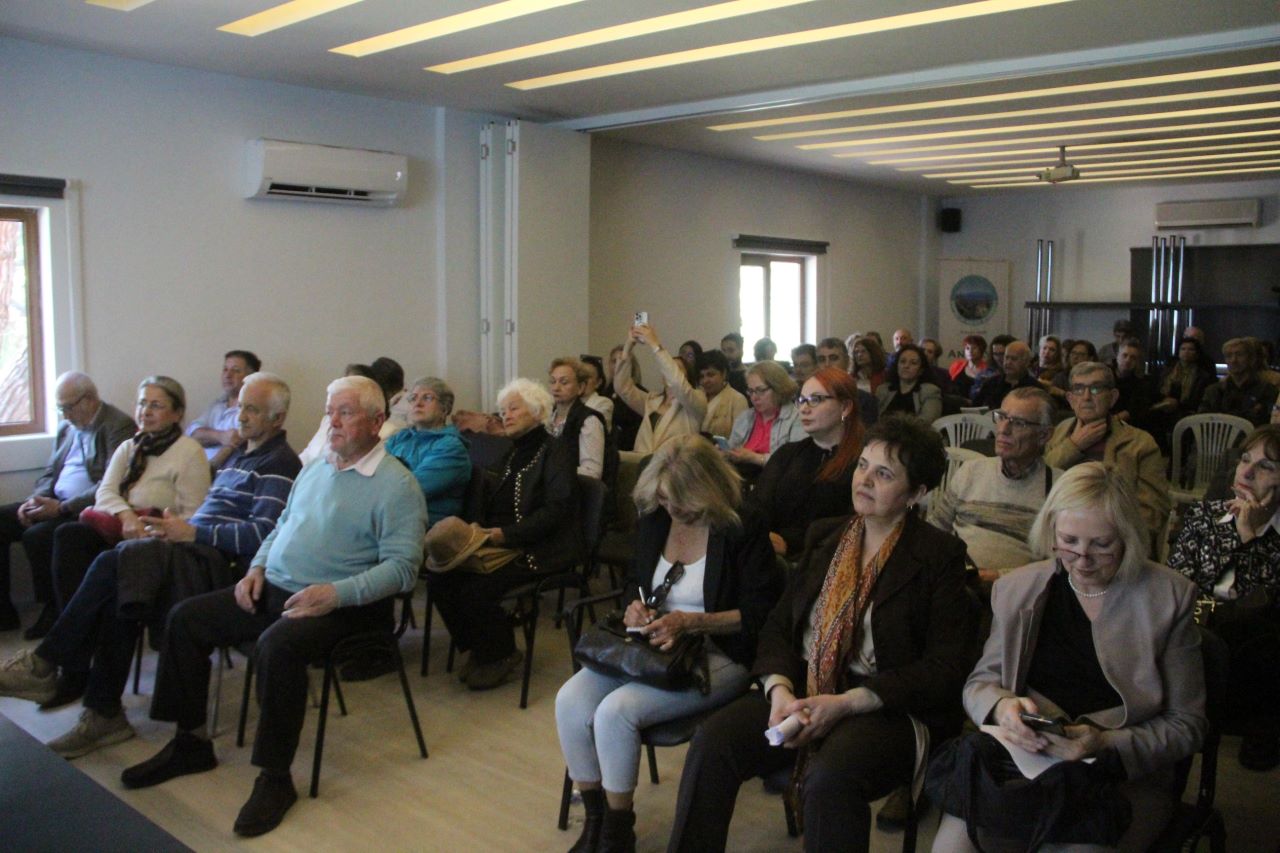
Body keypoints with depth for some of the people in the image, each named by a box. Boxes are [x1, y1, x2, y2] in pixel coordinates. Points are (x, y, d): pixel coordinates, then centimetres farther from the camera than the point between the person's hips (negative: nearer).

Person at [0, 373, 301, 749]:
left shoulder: (279, 463, -6)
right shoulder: (240, 454, 25)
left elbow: (262, 534, -17)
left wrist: (192, 533, -15)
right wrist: (177, 528, 6)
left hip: (223, 563, -9)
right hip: (202, 553, 9)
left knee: (112, 565, -20)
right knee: (116, 596, -15)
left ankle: (46, 664, -6)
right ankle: (104, 714, -12)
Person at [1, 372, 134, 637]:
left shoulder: (119, 426, -10)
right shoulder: (66, 427, 18)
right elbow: (50, 473, 21)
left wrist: (62, 507, -22)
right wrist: (35, 500, -1)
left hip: (88, 509, -9)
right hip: (54, 504, 9)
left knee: (36, 535, -28)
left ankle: (54, 612, -9)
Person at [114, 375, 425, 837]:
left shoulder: (397, 485, -10)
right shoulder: (314, 470, 16)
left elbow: (402, 567, -17)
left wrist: (336, 593, -27)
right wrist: (258, 567, 7)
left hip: (341, 605, -8)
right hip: (273, 591, 9)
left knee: (279, 645, -35)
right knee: (185, 618, 3)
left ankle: (275, 777, -18)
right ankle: (190, 742, 16)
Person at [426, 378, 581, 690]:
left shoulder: (556, 452, -5)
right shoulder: (511, 454, 20)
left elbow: (555, 511, -15)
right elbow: (490, 504, 21)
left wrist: (506, 534, -20)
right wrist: (479, 529, -1)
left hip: (539, 550, -7)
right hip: (499, 542, 8)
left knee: (476, 590, -25)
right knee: (440, 578, -14)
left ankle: (501, 656, 2)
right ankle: (478, 649, 5)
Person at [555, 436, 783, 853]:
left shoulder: (744, 528, -11)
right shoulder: (654, 518, 6)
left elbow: (760, 613, -11)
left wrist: (690, 622, -20)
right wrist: (634, 607, -2)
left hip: (718, 655, -6)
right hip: (649, 643, 7)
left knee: (616, 710, -27)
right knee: (570, 701, -18)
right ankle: (595, 819, 3)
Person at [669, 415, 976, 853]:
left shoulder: (940, 555, -2)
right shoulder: (826, 537, 14)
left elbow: (944, 668, -9)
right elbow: (779, 623, 12)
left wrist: (846, 703, -17)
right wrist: (779, 689, -10)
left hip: (890, 707, -4)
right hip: (804, 691, 5)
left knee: (829, 778, -34)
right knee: (712, 740, -20)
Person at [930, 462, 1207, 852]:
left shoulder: (1168, 597, 1)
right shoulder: (1016, 589, 8)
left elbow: (1187, 725, 2)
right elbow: (979, 683, 14)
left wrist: (1105, 745, -16)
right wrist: (1002, 706, -11)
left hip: (1124, 775, -1)